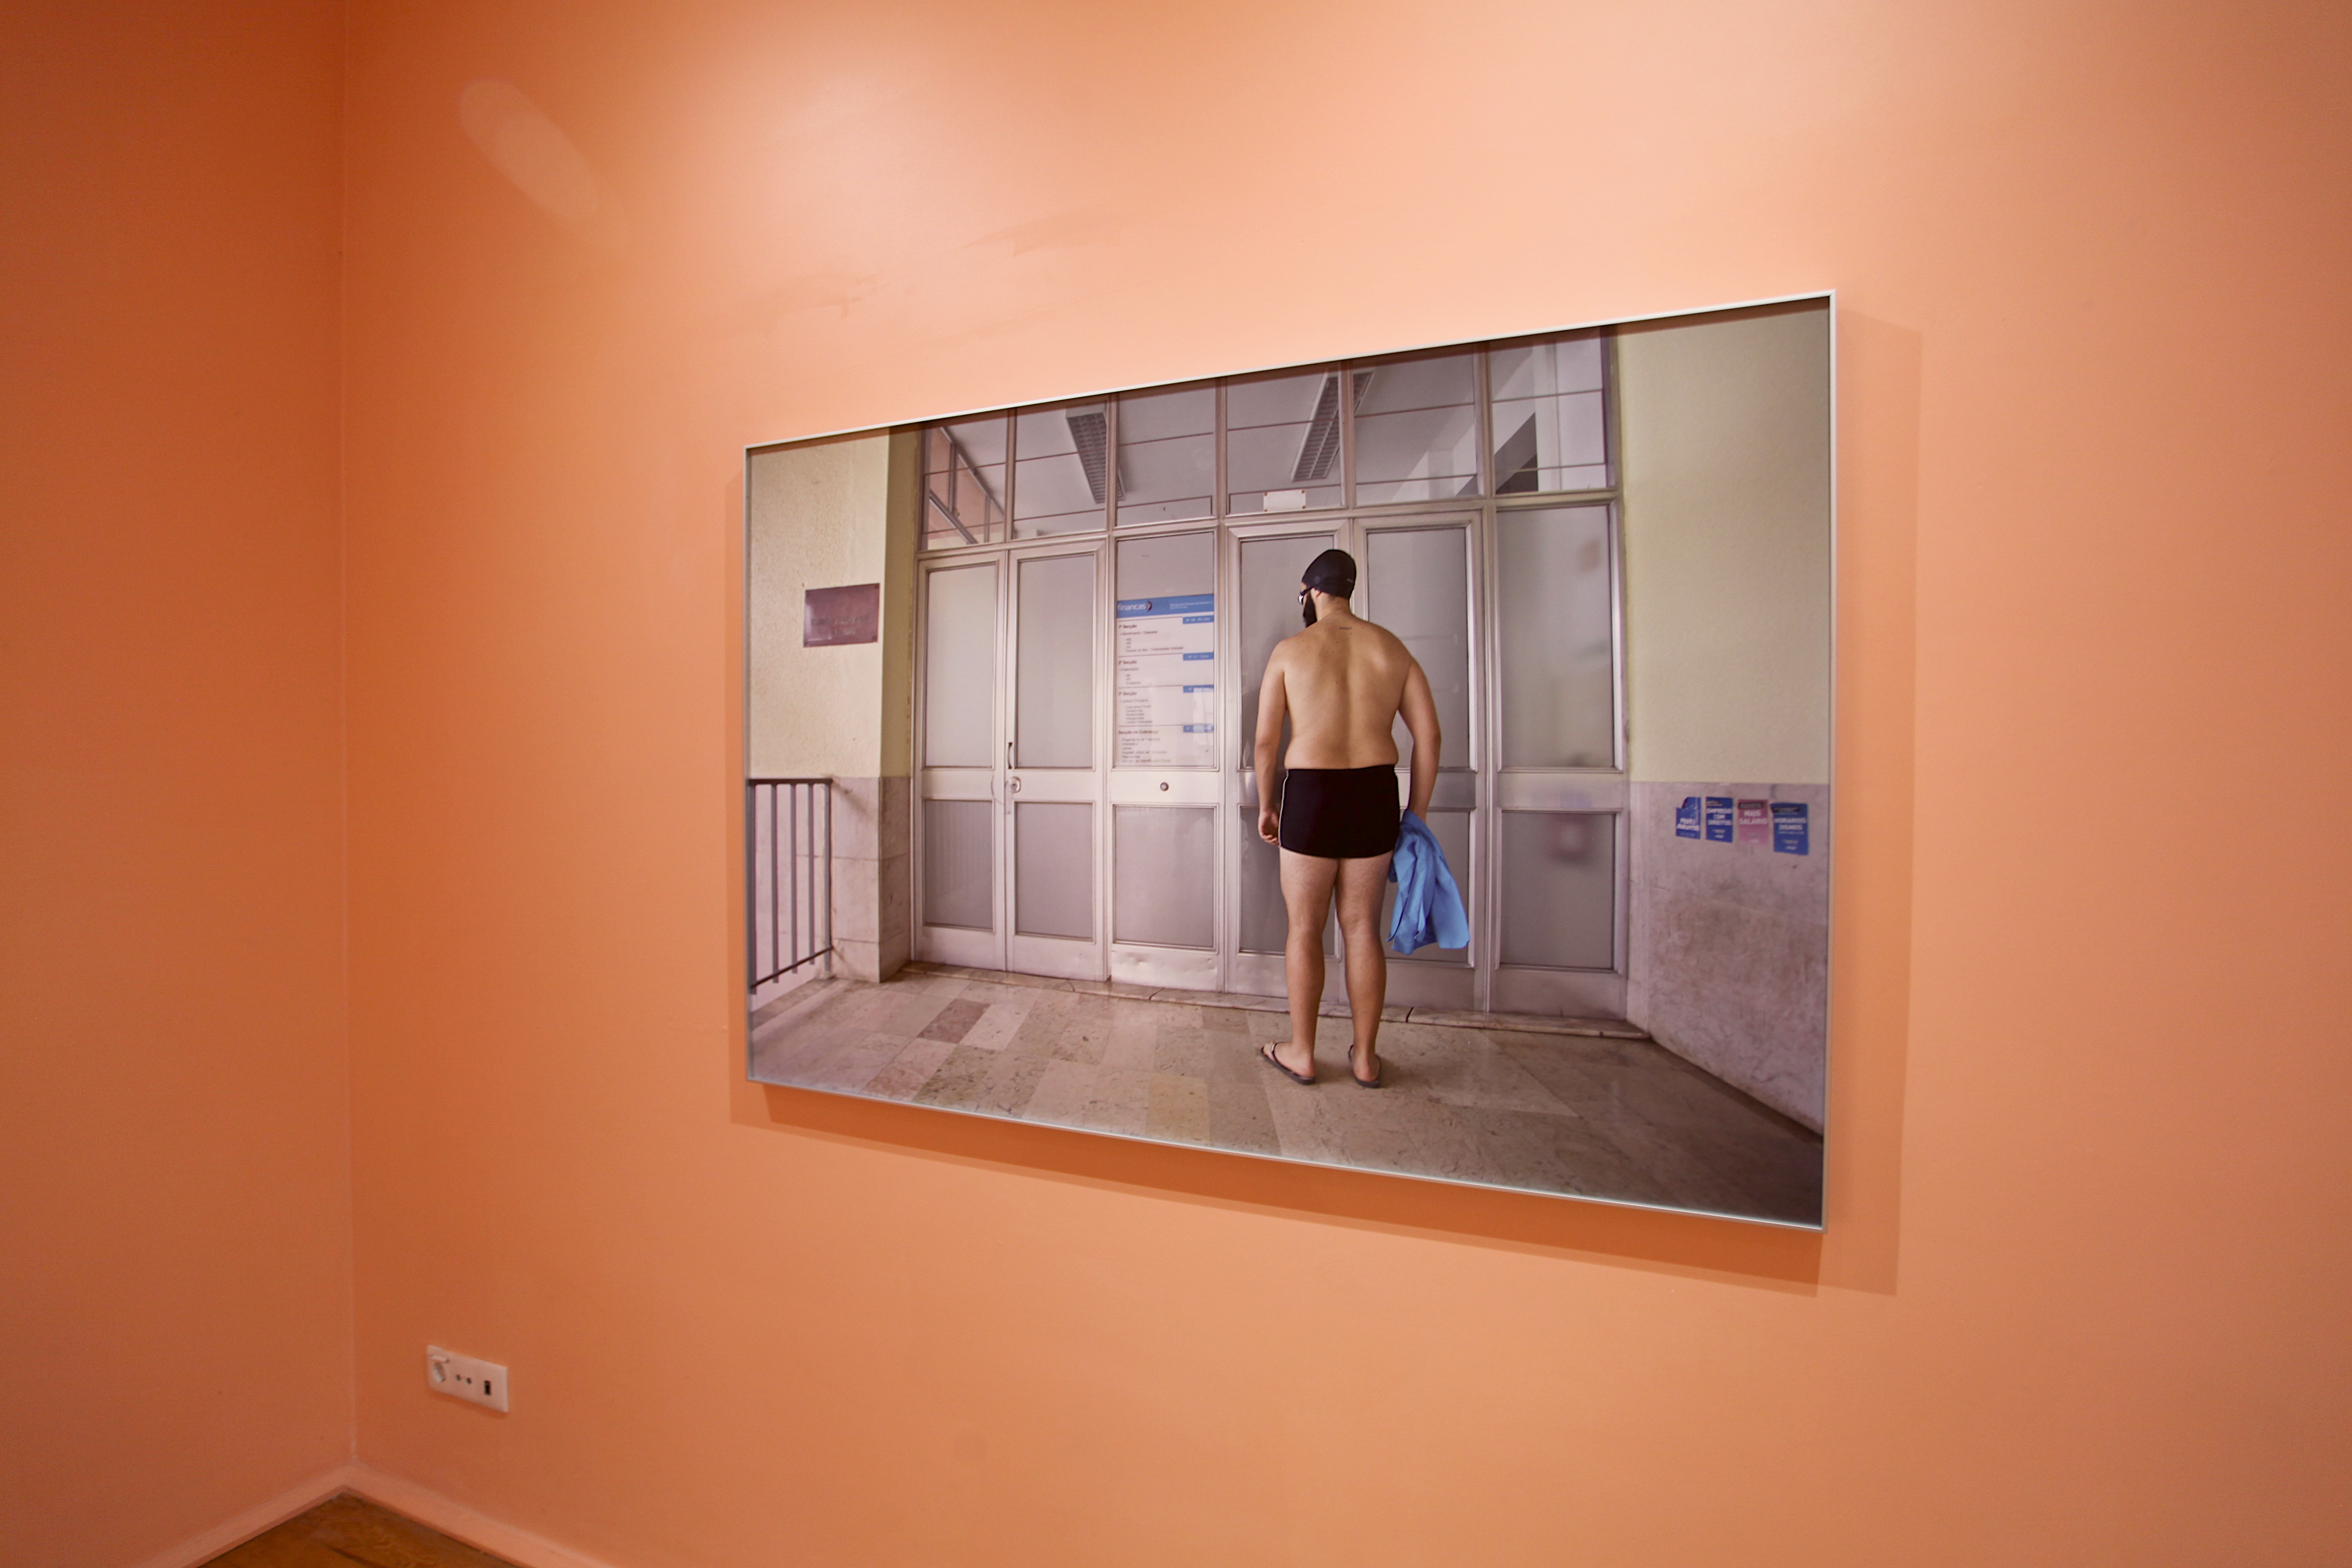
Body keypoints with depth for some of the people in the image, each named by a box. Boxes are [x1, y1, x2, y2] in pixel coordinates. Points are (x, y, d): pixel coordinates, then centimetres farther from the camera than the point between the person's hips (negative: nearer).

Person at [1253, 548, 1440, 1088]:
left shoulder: (1291, 650, -2)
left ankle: (1301, 1052, 20)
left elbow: (1267, 740, -3)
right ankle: (1366, 1056, 22)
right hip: (1375, 793, 4)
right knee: (1363, 928, 12)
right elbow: (1428, 736, 4)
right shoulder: (1391, 647, 7)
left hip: (1311, 794, -3)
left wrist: (1266, 806, 9)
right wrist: (1416, 814, 10)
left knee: (1305, 929, 9)